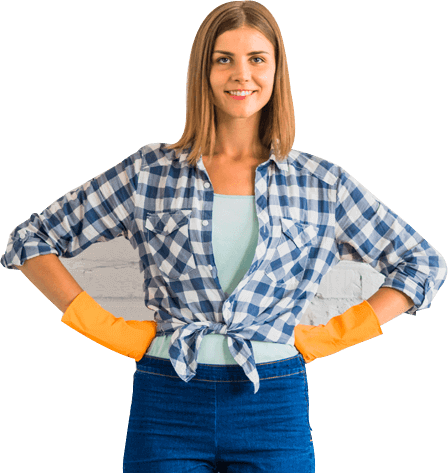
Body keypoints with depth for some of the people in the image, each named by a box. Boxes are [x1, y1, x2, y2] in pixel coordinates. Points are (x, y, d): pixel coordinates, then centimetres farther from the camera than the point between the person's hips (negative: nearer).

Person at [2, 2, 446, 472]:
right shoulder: (149, 172, 2)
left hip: (275, 410, 1)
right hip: (166, 404, 0)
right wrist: (107, 329, -1)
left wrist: (332, 335, 2)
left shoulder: (322, 183, 3)